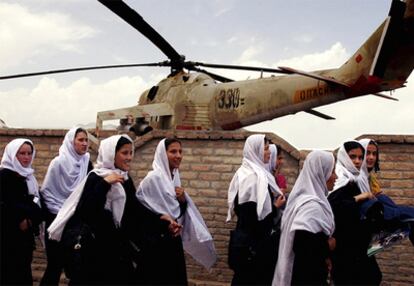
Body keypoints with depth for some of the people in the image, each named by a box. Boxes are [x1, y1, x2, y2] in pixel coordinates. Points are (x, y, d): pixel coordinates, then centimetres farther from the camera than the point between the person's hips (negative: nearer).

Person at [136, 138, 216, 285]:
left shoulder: (175, 177, 10)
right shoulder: (153, 178, -14)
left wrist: (183, 200, -5)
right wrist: (164, 222, -19)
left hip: (174, 240, 7)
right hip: (157, 242, -7)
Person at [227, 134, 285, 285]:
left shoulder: (245, 172, 11)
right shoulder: (256, 176, -20)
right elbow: (258, 214, -24)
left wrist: (273, 201, 13)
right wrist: (276, 206, -9)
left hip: (245, 239, 10)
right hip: (256, 241, -10)